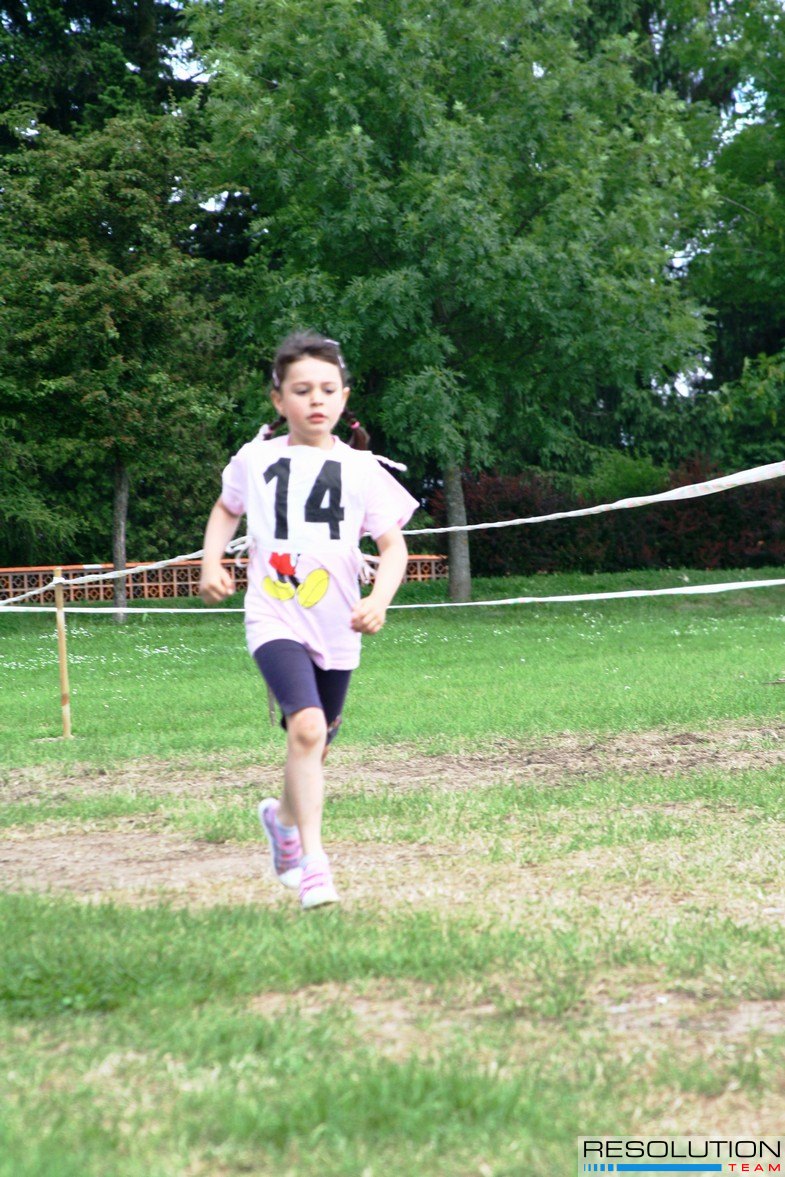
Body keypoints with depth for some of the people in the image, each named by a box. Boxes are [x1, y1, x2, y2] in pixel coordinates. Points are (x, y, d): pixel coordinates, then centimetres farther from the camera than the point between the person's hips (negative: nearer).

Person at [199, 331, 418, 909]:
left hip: (337, 627, 2)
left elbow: (393, 544, -2)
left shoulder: (361, 468, -1)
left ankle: (284, 815, 46)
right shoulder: (256, 460, 2)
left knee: (316, 741, 16)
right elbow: (227, 508, 22)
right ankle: (313, 861, -20)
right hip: (275, 618, -2)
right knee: (307, 727, -23)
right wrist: (212, 562, 7)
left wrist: (379, 599, -20)